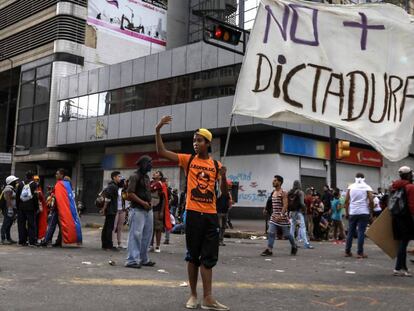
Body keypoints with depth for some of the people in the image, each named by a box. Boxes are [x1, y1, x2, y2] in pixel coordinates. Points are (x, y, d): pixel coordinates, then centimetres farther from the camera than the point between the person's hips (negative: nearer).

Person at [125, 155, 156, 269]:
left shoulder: (146, 177, 18)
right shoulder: (135, 176, -8)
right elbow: (130, 194, -14)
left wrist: (149, 202, 10)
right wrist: (142, 202, -17)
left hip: (148, 210, 9)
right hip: (138, 210, -9)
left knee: (147, 235, 12)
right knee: (136, 235, -8)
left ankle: (143, 259, 21)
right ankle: (132, 260, -5)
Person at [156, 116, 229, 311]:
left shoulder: (216, 165, 7)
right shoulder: (188, 160, 3)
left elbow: (224, 192, 6)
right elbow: (161, 152, -4)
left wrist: (223, 178, -14)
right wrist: (158, 130, -14)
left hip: (211, 214, 2)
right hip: (193, 213, -2)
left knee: (209, 257, 2)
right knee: (193, 256, 6)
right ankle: (193, 295, 17)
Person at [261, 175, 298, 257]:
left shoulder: (283, 193, -11)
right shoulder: (273, 192, 11)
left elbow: (285, 205, -19)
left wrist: (281, 215, -27)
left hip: (282, 216, -6)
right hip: (274, 216, 6)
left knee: (287, 234, 7)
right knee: (271, 233, -7)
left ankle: (294, 247, 29)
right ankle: (269, 250, -9)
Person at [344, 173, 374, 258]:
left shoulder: (351, 187, 5)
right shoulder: (367, 187, 0)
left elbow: (346, 201, 1)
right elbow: (371, 201, -9)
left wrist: (347, 212, 8)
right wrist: (371, 210, 6)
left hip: (352, 213, 2)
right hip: (363, 213, -2)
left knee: (350, 232, 10)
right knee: (361, 232, -1)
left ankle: (347, 252, 14)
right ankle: (360, 253, -2)